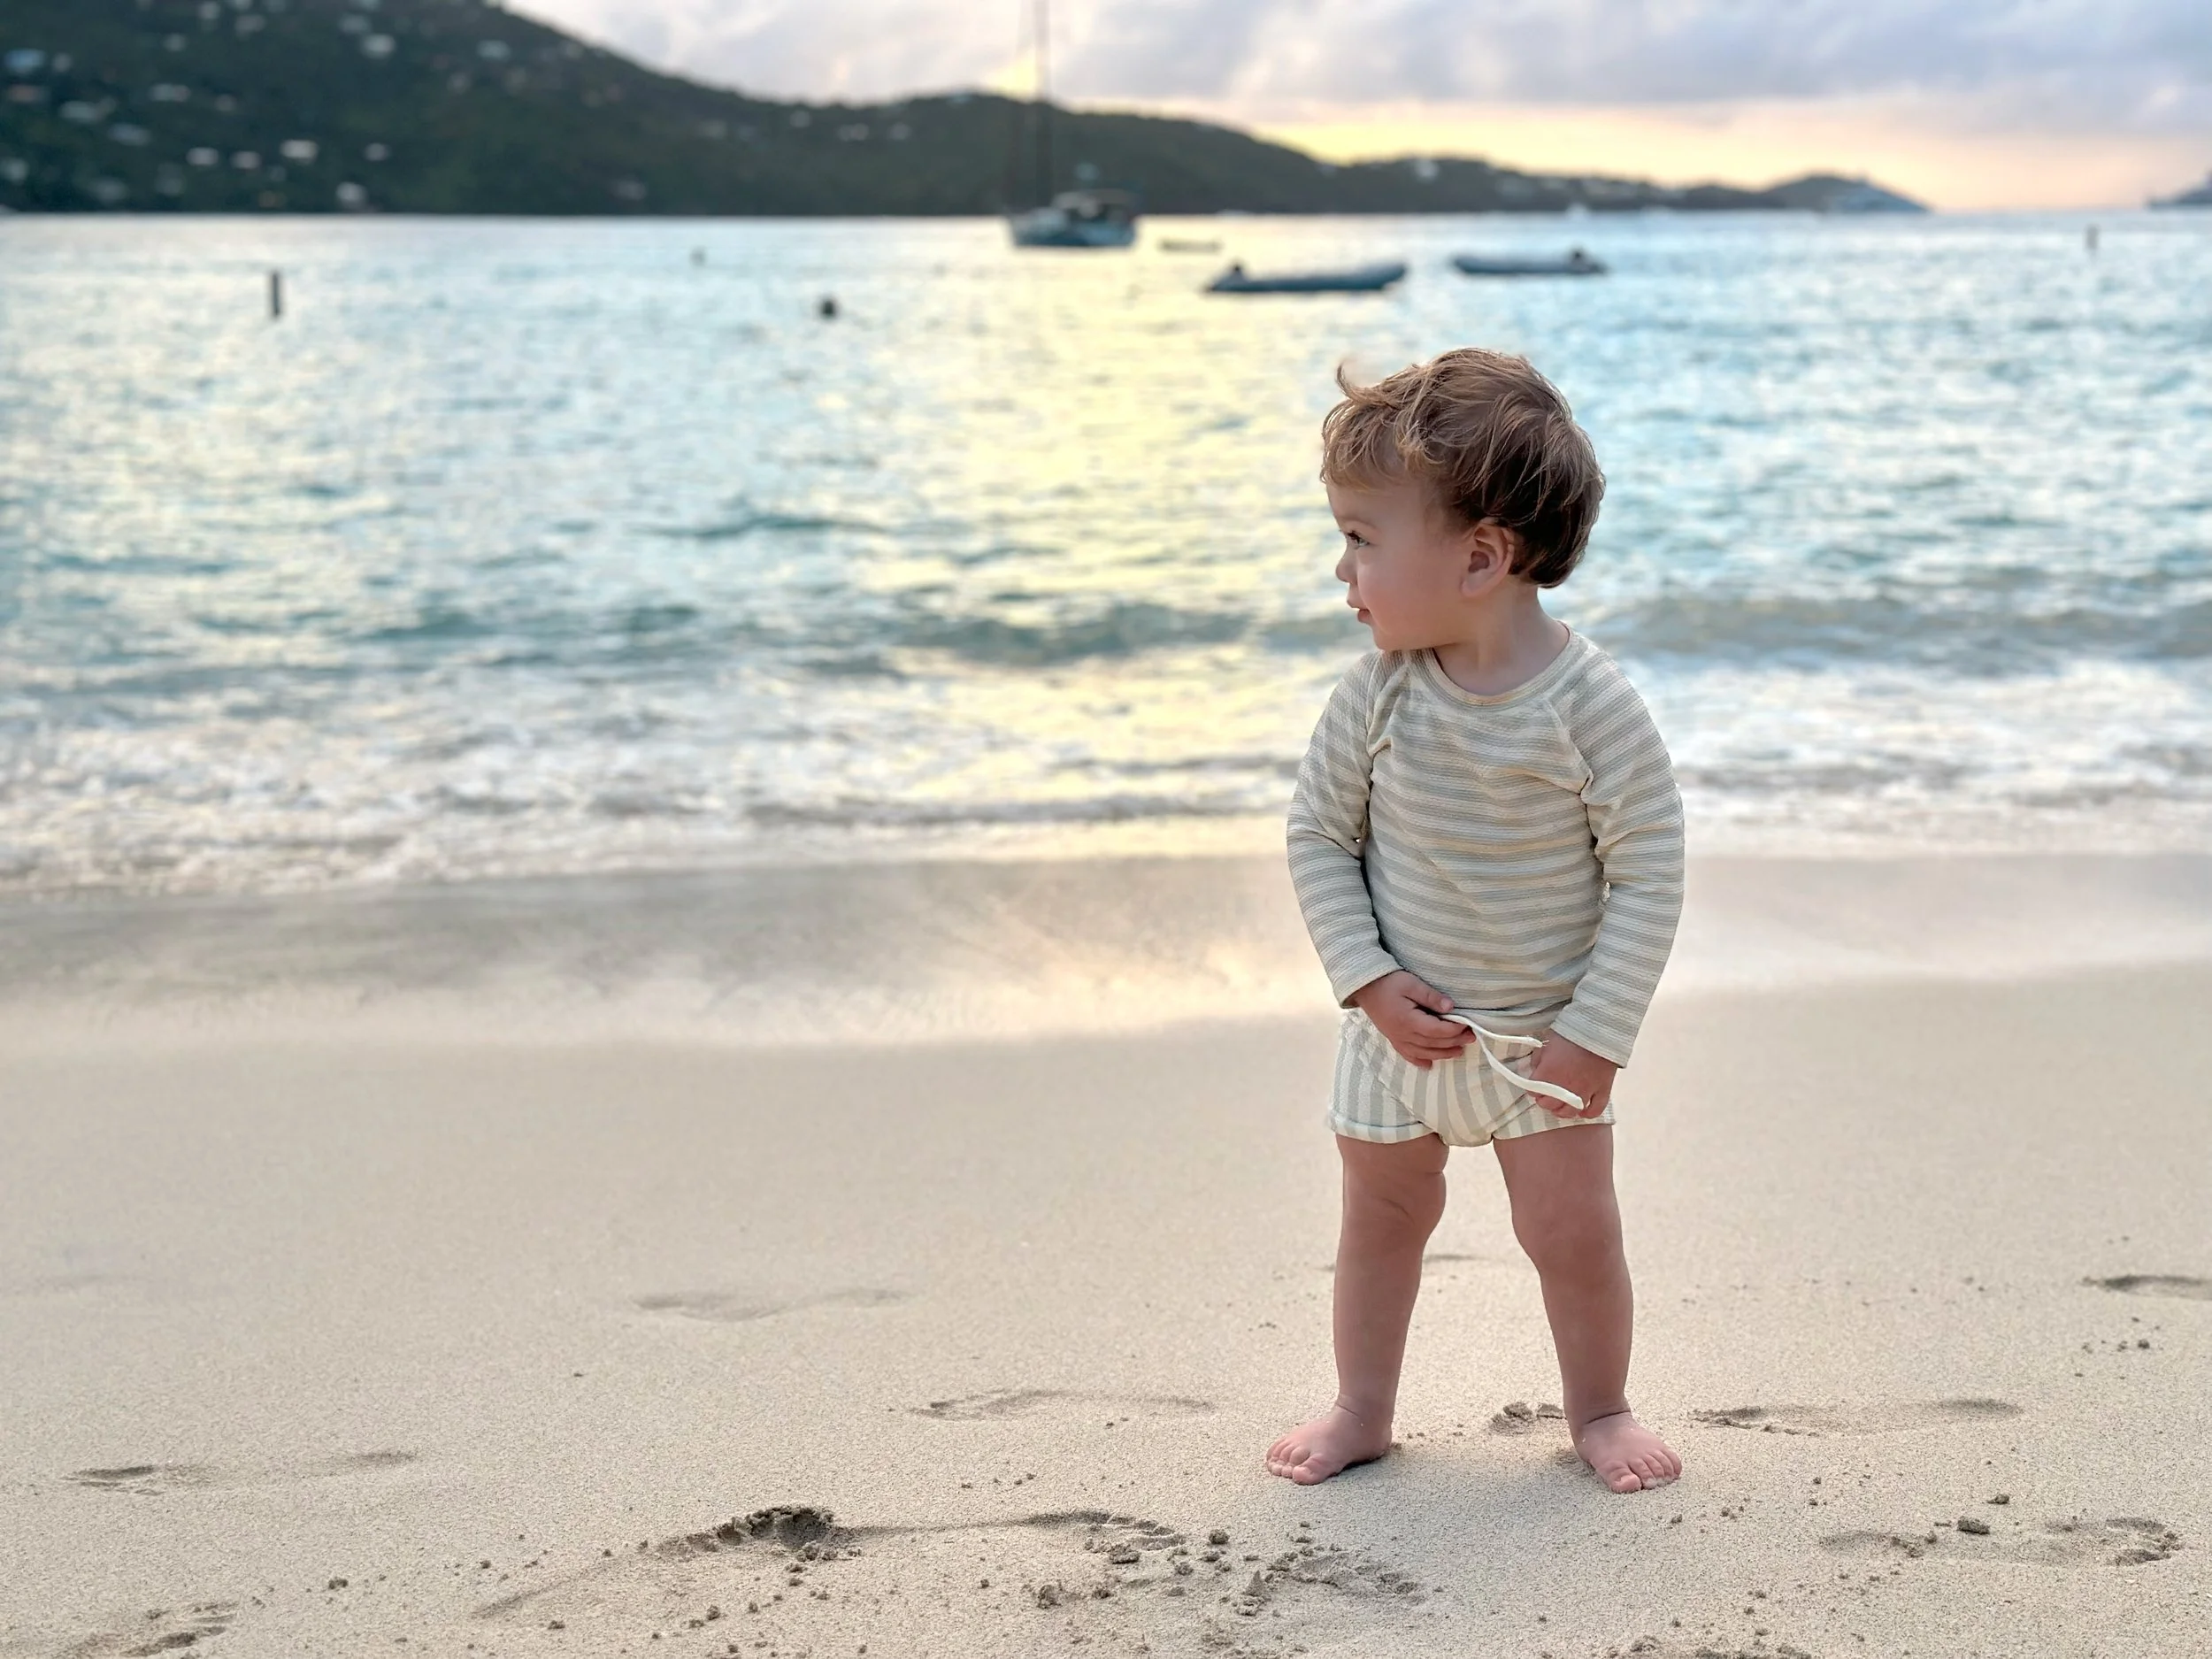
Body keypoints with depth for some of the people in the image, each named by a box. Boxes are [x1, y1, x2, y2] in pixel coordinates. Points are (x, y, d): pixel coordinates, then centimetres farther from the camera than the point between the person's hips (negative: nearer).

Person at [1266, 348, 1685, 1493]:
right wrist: (1370, 979, -12)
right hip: (1401, 1026, 3)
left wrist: (1595, 1034, -16)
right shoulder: (1378, 694, -14)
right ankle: (1362, 1407, 32)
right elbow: (1319, 834, -3)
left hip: (1545, 1035, -2)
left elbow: (1648, 876, -16)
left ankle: (1598, 1408, 28)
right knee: (1383, 1215, 15)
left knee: (1571, 1228, 4)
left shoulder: (1591, 708, -22)